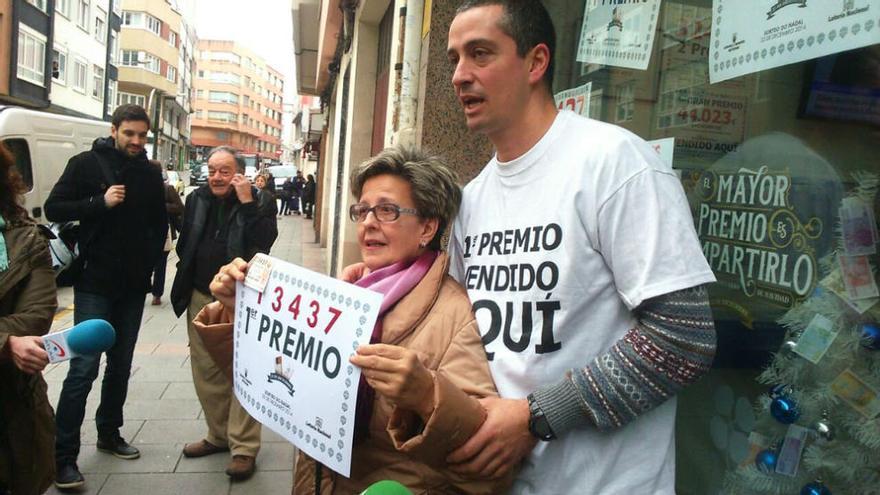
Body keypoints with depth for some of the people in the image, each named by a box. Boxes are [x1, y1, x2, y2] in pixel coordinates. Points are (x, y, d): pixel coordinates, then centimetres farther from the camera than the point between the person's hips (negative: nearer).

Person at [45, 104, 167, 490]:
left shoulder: (150, 173, 8)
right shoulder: (86, 164, -3)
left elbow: (159, 222, 17)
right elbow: (53, 209, -6)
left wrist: (150, 259, 5)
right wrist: (100, 202, -18)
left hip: (133, 285, 4)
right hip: (94, 283, -4)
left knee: (121, 365, 12)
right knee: (84, 367, -8)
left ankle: (109, 434, 28)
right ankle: (64, 455, 1)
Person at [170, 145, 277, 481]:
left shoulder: (259, 202, -7)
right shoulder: (197, 199, 7)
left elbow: (264, 242, -23)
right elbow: (184, 243, 19)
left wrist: (247, 202, -24)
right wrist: (187, 279, 13)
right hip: (201, 299, 6)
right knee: (206, 372, 13)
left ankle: (244, 447, 5)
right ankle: (219, 435, 28)